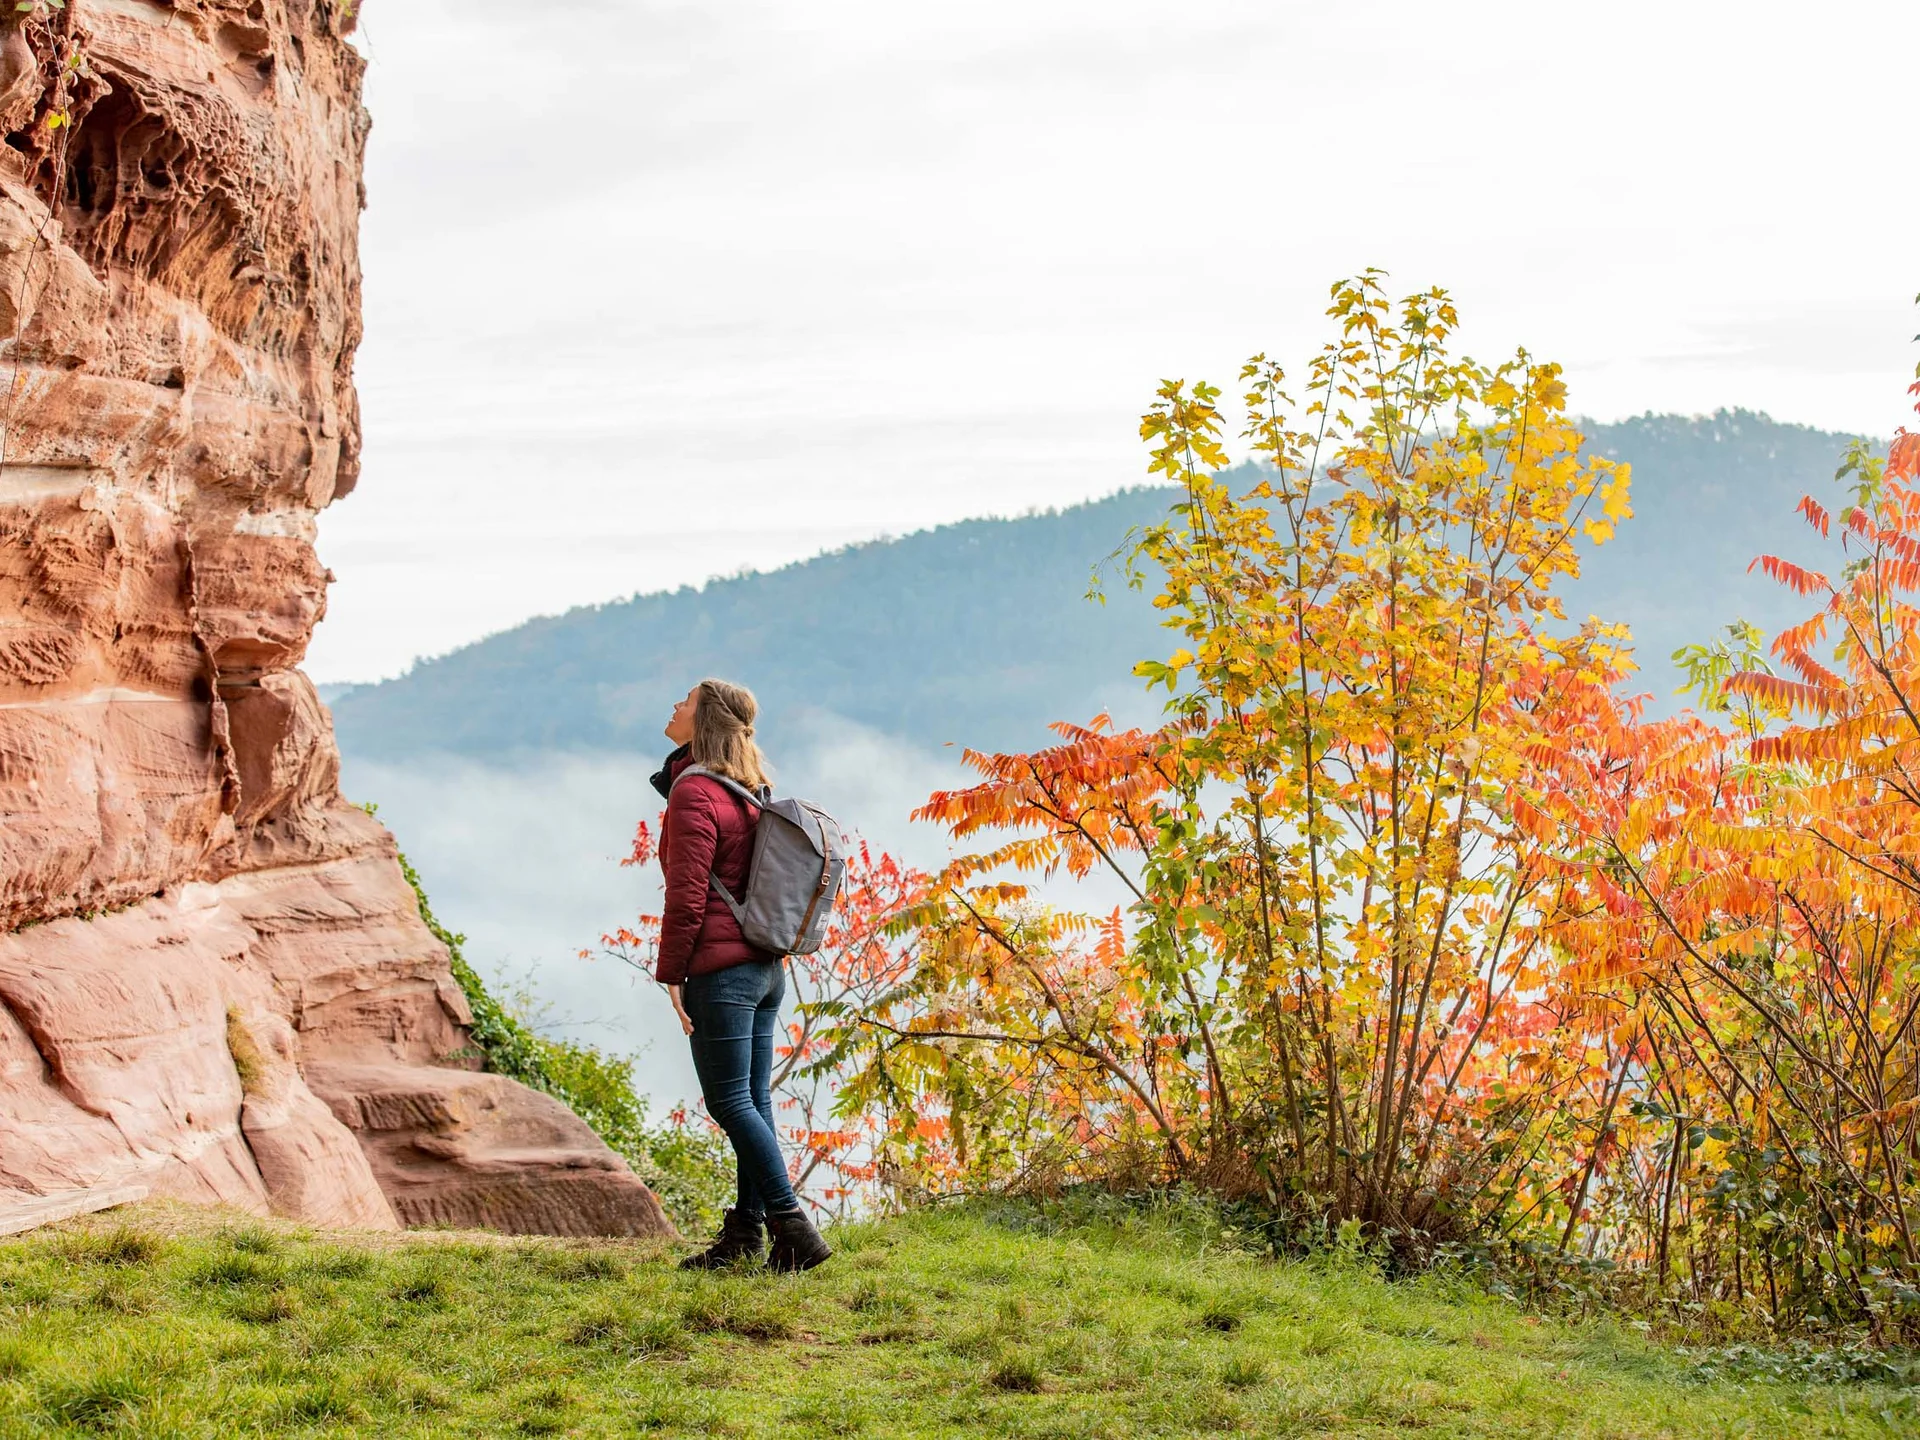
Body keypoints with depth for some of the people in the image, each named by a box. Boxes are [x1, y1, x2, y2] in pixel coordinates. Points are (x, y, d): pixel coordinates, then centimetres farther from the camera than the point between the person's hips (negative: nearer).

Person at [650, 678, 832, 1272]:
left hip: (721, 969, -9)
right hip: (767, 966, 9)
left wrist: (671, 973, -11)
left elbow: (687, 896, -17)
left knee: (730, 1102, -5)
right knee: (755, 1099, 10)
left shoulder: (694, 793, -13)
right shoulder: (750, 791, 14)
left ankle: (794, 1228, -7)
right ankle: (745, 1232, 15)